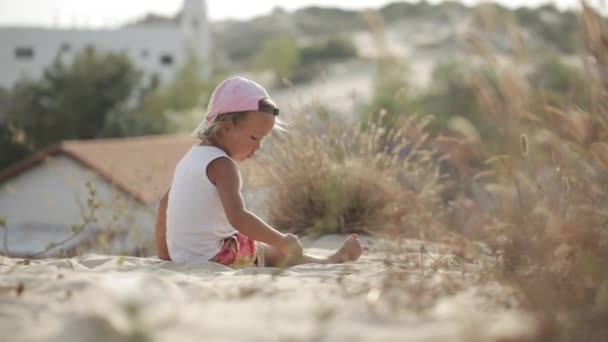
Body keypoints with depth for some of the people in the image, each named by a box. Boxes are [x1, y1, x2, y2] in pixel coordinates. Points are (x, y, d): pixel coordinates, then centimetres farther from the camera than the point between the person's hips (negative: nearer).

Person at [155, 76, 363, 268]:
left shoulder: (191, 157, 12)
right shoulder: (220, 165, -18)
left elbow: (165, 204, 24)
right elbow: (238, 217, -32)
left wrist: (164, 255, 31)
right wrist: (282, 241, -26)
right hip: (215, 258, -10)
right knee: (280, 254, 2)